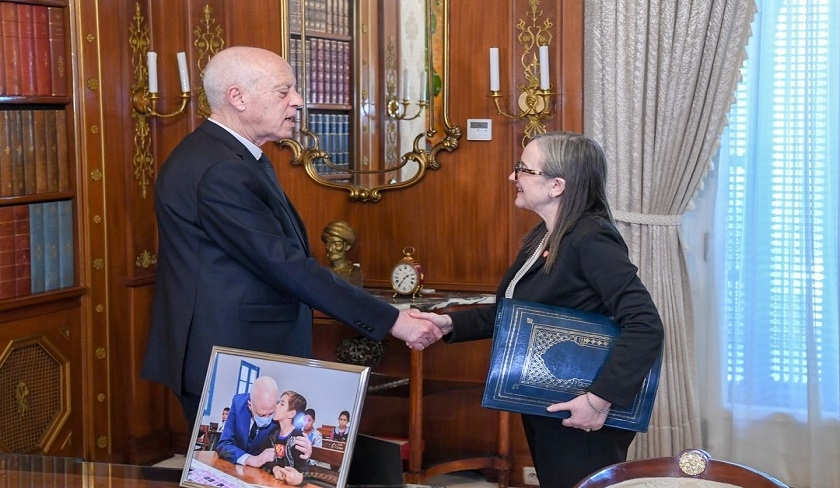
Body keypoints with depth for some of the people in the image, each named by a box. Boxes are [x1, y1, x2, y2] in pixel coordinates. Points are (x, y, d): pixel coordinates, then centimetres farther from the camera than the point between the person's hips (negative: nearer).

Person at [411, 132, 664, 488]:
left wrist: (602, 398, -32)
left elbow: (646, 326, -29)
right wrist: (450, 324, -1)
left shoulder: (591, 240, -22)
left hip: (581, 419, -9)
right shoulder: (543, 236, 7)